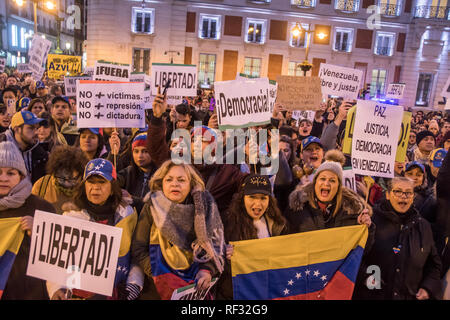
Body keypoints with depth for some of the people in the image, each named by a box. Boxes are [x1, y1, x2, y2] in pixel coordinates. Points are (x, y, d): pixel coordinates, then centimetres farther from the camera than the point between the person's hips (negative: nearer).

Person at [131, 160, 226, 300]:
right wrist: (157, 274, -11)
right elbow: (138, 249, 0)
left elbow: (217, 245, 5)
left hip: (197, 281, 1)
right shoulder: (152, 208, 0)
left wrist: (207, 270, -11)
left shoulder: (204, 206, 2)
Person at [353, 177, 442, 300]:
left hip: (410, 296, 4)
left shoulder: (423, 226, 7)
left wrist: (428, 288, 4)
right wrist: (364, 276, -23)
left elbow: (434, 264, 16)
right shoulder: (371, 219, -9)